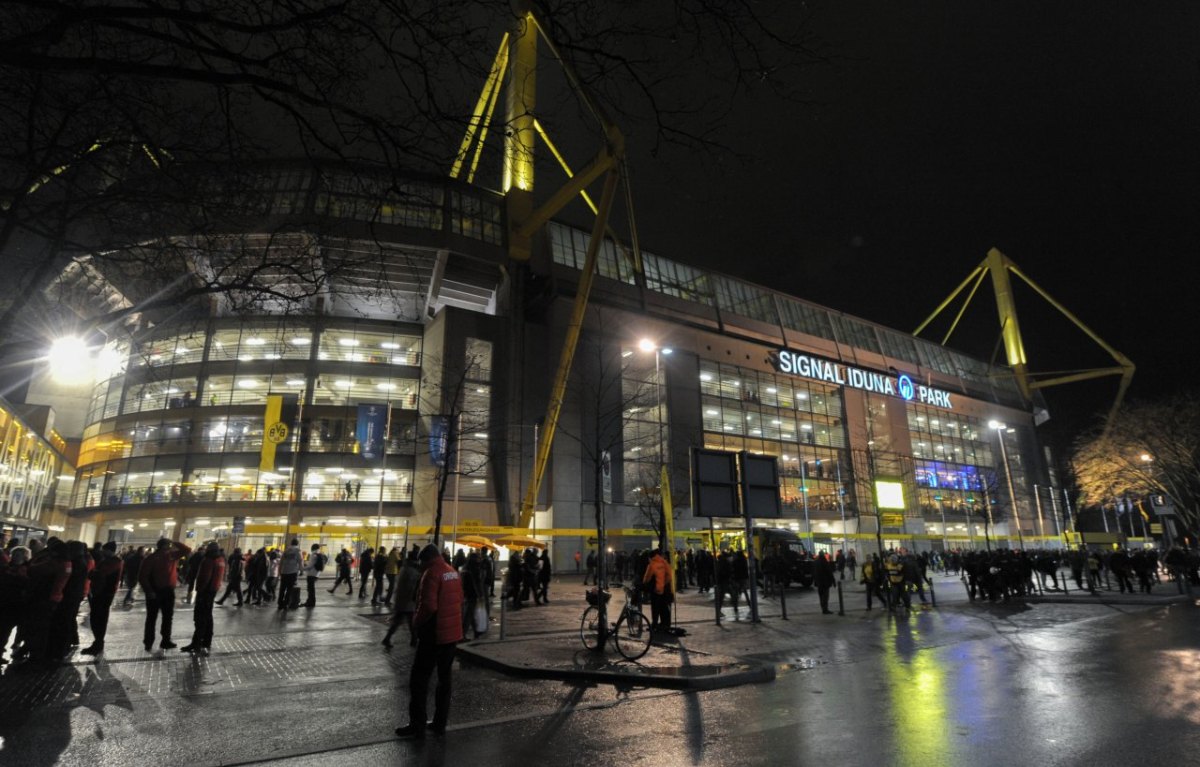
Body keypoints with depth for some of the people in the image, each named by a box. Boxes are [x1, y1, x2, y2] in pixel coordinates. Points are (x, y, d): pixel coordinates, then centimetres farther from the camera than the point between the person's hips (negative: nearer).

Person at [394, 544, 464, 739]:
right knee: (444, 678, 15)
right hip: (452, 633, 8)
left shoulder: (432, 573, -16)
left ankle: (417, 725, 8)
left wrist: (416, 623, -8)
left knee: (419, 680, 4)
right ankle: (440, 722, 22)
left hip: (434, 635, -8)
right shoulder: (453, 572, 9)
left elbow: (428, 606, -23)